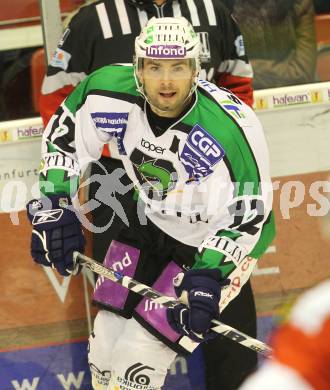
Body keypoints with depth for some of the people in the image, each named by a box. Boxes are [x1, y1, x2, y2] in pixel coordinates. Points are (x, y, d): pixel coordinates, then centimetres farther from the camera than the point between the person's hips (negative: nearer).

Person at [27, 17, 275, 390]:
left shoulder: (232, 127, -35)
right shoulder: (108, 92, -22)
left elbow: (247, 212, -24)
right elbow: (62, 135, -3)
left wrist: (207, 275, -29)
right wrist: (53, 205, -10)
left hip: (217, 236, -5)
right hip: (152, 217, 5)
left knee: (139, 352, -11)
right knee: (108, 337, 10)